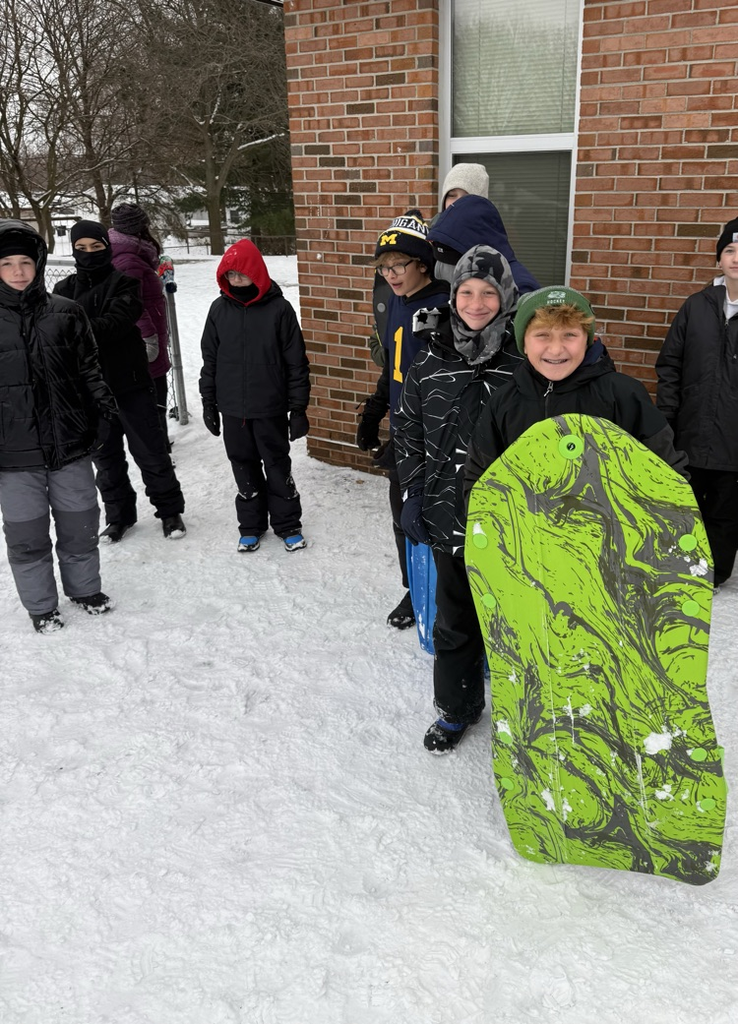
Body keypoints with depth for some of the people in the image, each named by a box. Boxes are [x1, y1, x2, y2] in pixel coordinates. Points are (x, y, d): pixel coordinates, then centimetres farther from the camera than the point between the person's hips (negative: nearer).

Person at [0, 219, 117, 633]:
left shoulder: (65, 312, 1)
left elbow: (87, 365, 9)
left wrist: (100, 396, -8)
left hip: (70, 442, 1)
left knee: (80, 524, 15)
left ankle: (85, 588, 37)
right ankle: (41, 606, 27)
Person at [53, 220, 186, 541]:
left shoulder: (124, 283, -2)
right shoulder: (64, 290, 9)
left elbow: (118, 321, -19)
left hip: (130, 383, -3)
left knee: (151, 451, 4)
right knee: (105, 457, 13)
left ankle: (170, 510, 21)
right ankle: (119, 515, 28)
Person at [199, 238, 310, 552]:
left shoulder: (278, 308, -9)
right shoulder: (219, 309, 2)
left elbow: (296, 361, -6)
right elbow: (210, 360, 9)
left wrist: (298, 406, -6)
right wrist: (208, 403, 8)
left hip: (270, 408, -3)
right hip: (232, 409, 3)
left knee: (277, 466, 8)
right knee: (244, 468, 13)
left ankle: (288, 524, 23)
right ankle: (251, 524, 28)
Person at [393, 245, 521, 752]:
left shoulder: (525, 362, -9)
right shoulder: (430, 363, 0)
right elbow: (409, 433, 9)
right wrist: (414, 496, 4)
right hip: (450, 517, 3)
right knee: (454, 620, 16)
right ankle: (457, 708, 37)